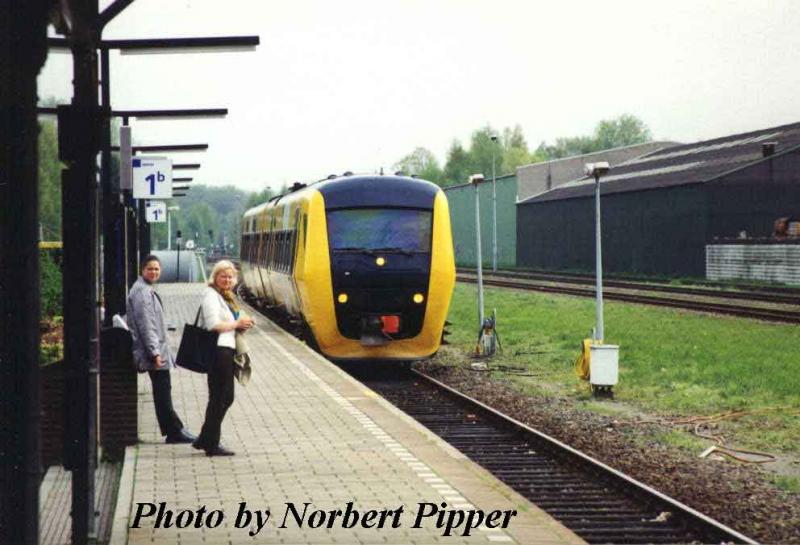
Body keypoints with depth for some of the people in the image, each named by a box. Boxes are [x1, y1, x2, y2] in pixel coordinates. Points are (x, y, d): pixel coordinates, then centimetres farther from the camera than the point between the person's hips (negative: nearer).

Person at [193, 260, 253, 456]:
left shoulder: (225, 296, 19)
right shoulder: (211, 295, -11)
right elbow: (213, 325, -21)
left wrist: (242, 323, 8)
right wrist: (237, 324, -12)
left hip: (227, 351, 10)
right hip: (218, 351, -10)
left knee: (226, 398, 14)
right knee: (219, 399, -4)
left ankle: (205, 440, 22)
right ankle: (211, 445, 3)